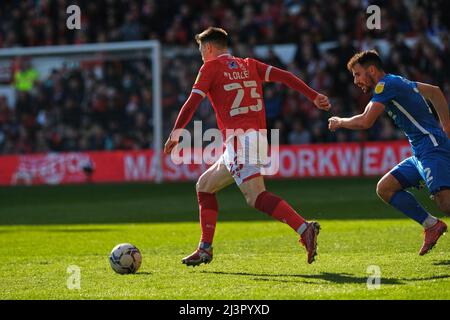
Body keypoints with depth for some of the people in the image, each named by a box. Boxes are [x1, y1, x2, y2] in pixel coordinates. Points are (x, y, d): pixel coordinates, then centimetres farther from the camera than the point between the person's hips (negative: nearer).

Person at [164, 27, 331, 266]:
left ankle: (304, 228, -36)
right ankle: (205, 249, 19)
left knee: (257, 197, -19)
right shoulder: (248, 65, 19)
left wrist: (175, 133, -1)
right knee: (205, 185, 19)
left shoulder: (211, 67, 2)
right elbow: (282, 76, 10)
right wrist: (314, 96, 6)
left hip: (238, 139, -8)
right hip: (257, 137, 8)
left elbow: (192, 102, -5)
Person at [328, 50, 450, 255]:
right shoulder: (398, 82, 22)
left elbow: (365, 122, -15)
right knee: (384, 188, 9)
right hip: (421, 153, 10)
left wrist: (339, 122, 4)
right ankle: (432, 225, 5)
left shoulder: (386, 84, -7)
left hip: (432, 148, -10)